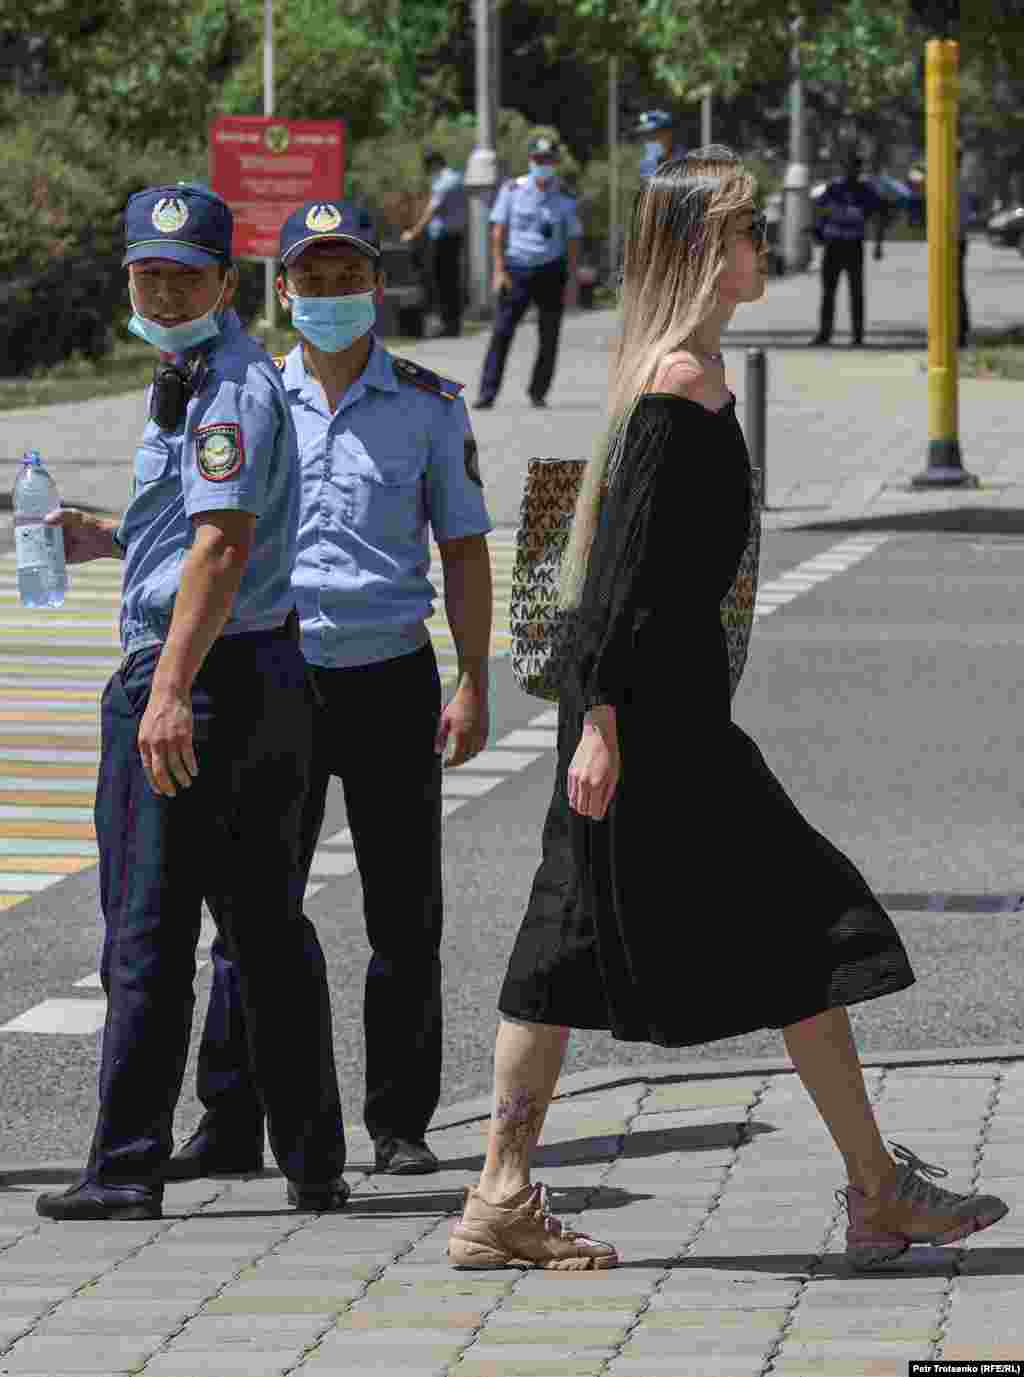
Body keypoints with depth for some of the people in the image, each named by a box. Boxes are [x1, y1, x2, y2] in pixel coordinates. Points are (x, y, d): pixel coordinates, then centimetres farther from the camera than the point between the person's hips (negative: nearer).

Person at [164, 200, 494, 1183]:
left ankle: (399, 1126, 10)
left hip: (391, 679, 0)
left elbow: (463, 549, 6)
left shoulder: (428, 406, 5)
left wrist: (472, 684, -2)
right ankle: (231, 1126, 3)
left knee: (404, 919, 2)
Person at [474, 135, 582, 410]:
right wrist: (499, 270, -8)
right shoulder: (512, 189, 0)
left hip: (551, 271, 1)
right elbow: (498, 231, 0)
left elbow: (573, 241, 5)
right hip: (517, 270, -1)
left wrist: (572, 281, -2)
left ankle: (538, 392, 16)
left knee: (549, 337, 3)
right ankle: (488, 393, -10)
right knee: (502, 332, -9)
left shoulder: (565, 200, 2)